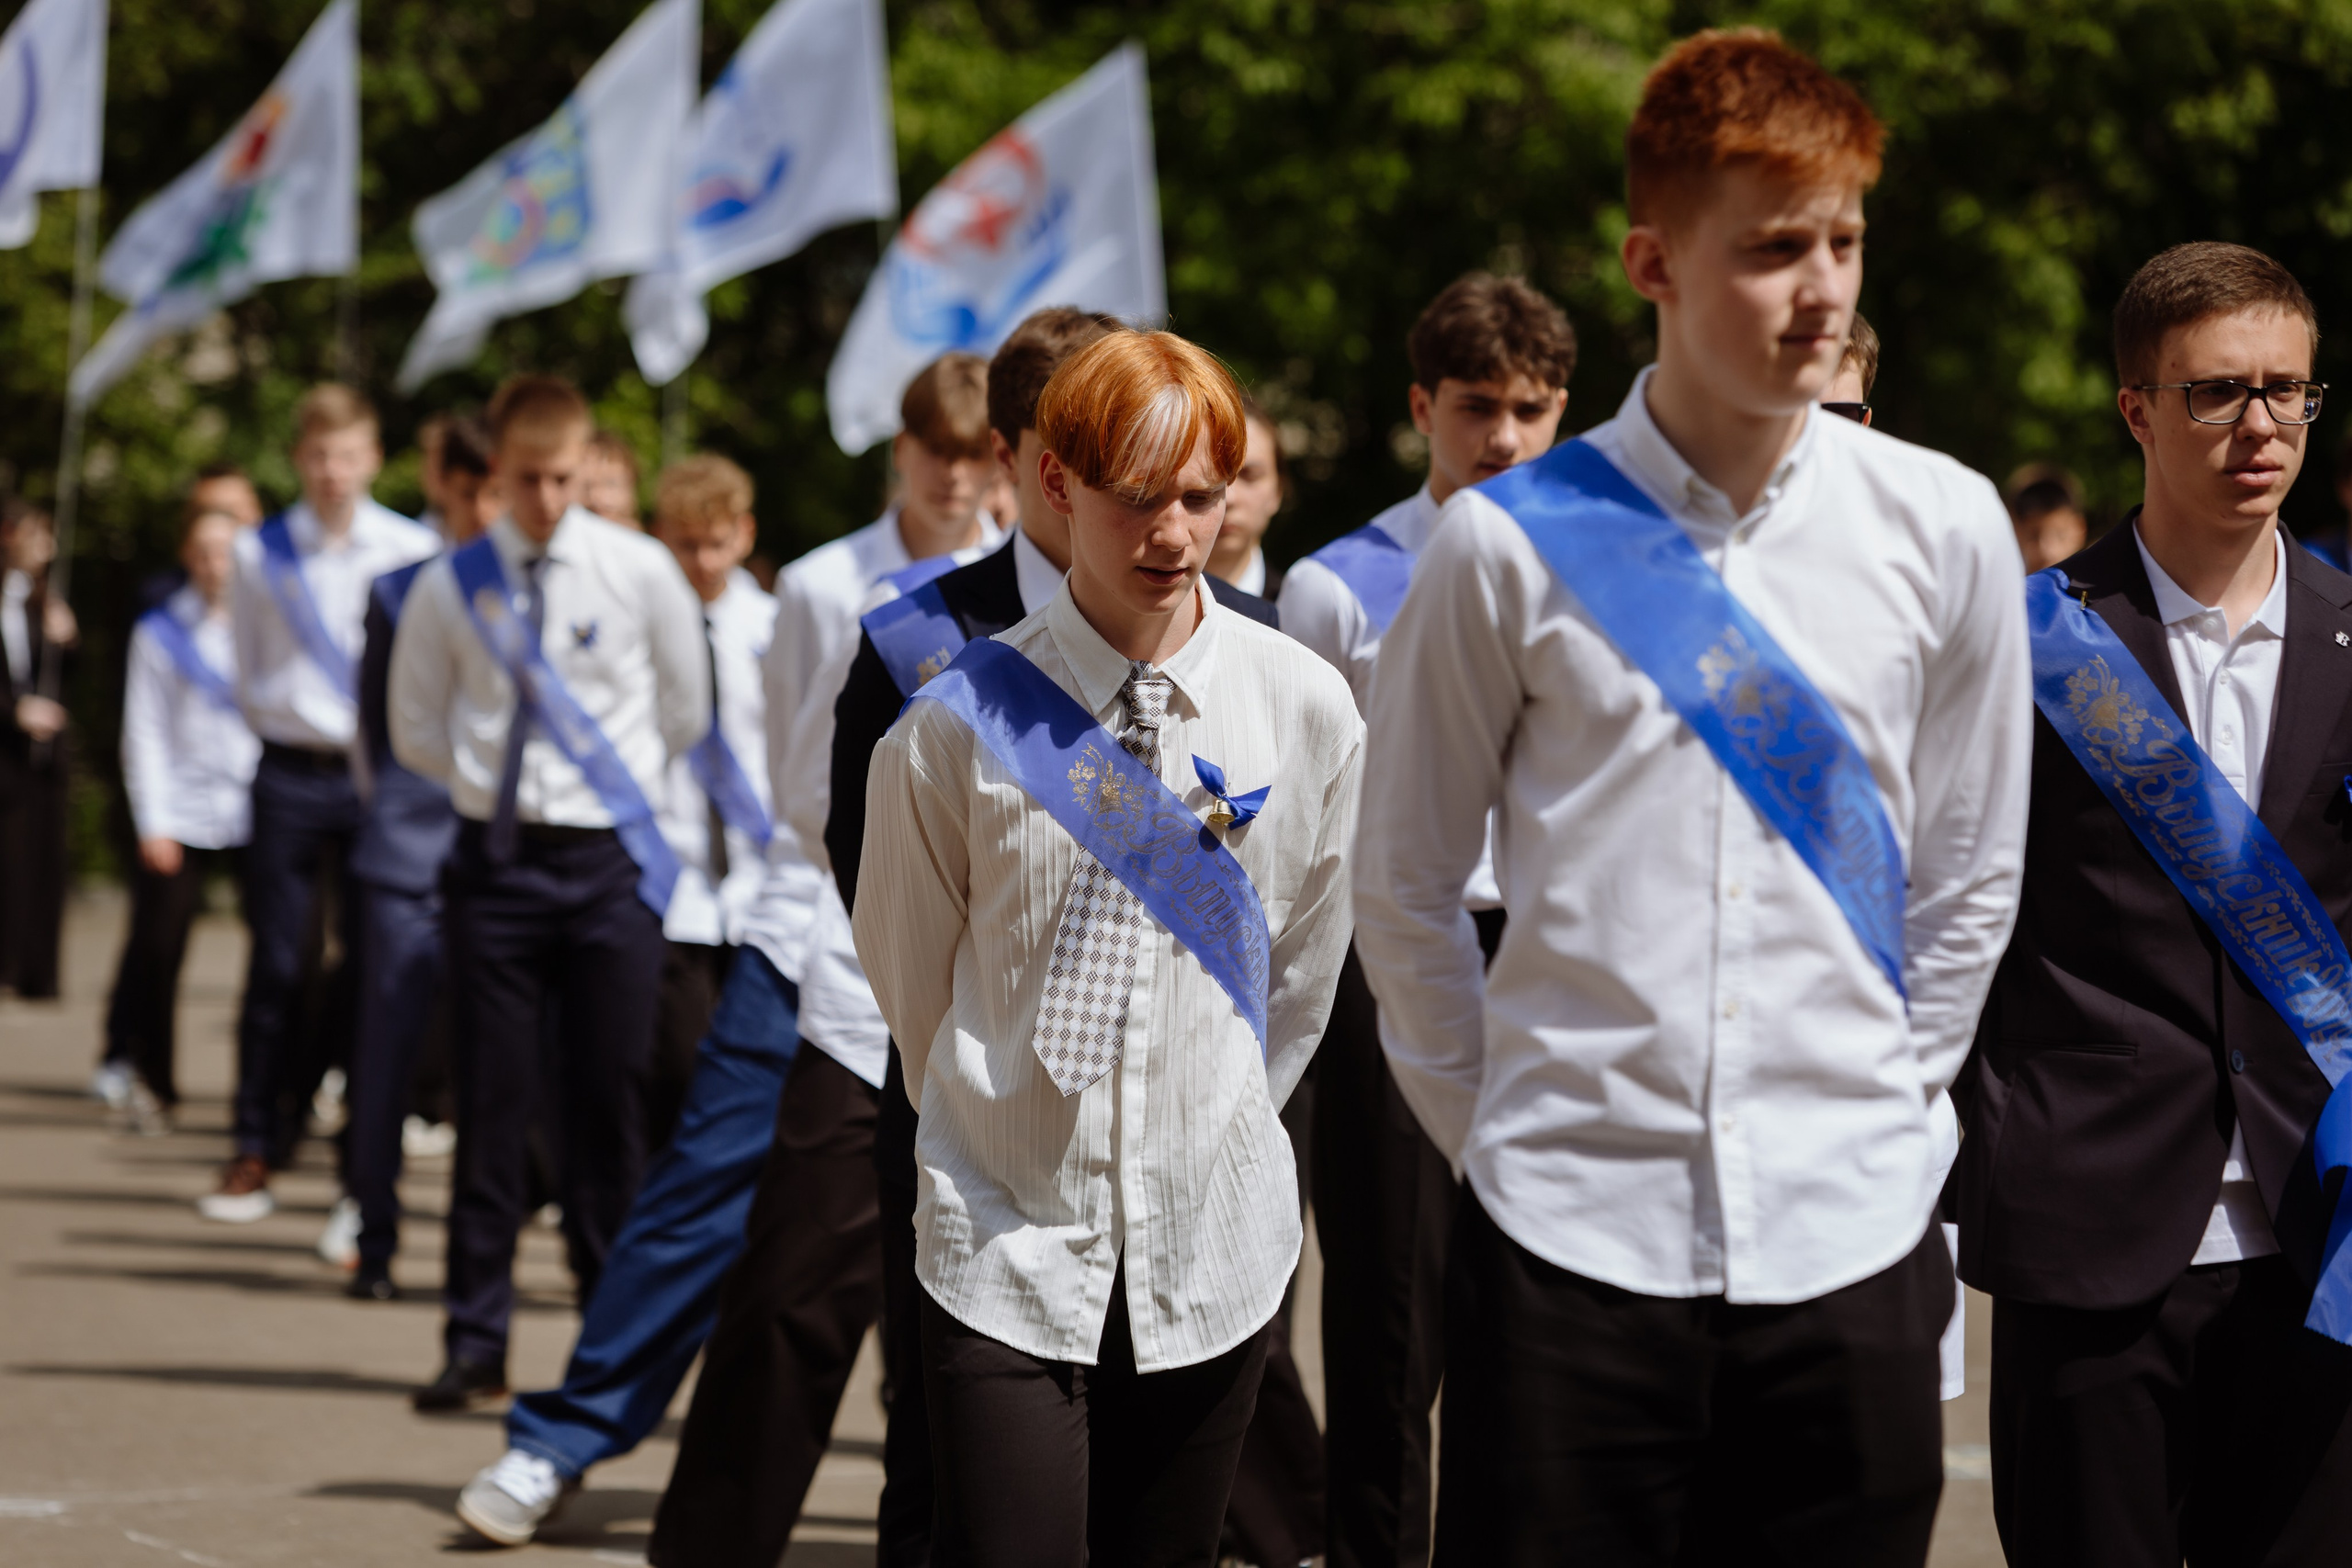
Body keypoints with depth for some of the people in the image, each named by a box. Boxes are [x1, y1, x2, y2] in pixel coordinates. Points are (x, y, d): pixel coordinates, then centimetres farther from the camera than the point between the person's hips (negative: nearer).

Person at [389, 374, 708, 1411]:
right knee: (492, 1103, 1)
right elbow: (415, 731, 14)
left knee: (607, 1103, 2)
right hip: (495, 859, 1)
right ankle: (476, 1344, 7)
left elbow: (685, 712, 12)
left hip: (609, 859, -1)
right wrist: (490, 779, 9)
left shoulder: (640, 573, -1)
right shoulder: (449, 587, 1)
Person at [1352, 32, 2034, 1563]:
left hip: (1847, 1238, 2)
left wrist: (1885, 1117, 11)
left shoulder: (1942, 529, 2)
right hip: (1572, 1233, -1)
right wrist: (1500, 1125, 9)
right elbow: (1406, 888, 8)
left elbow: (1972, 875, 13)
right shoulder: (1513, 545, -3)